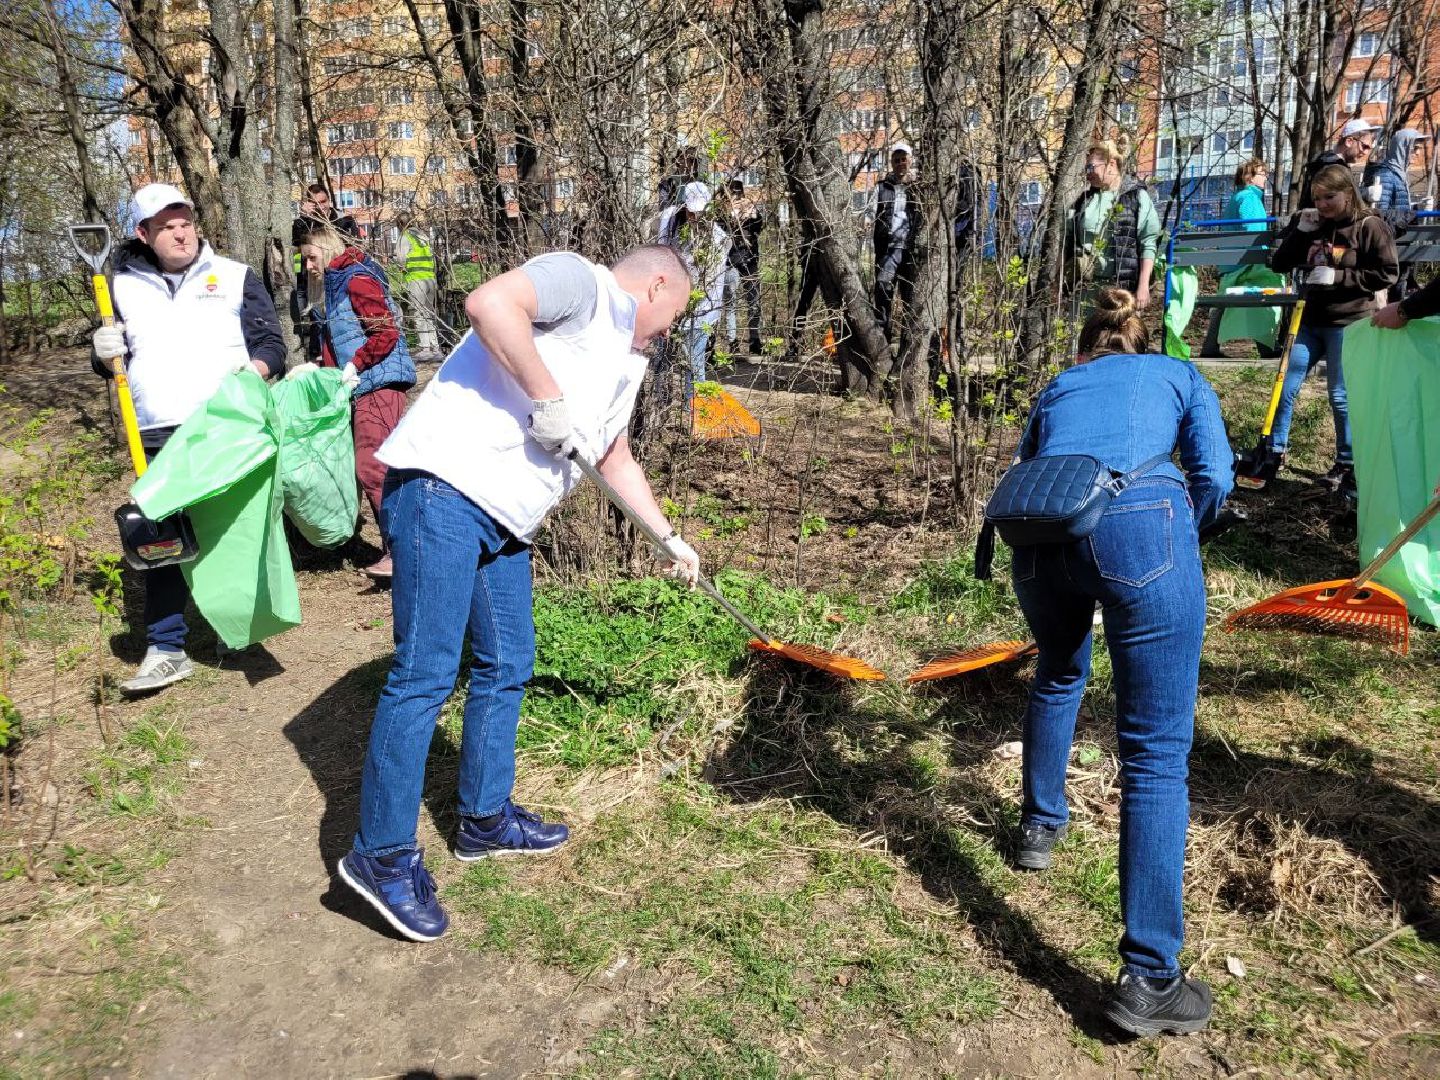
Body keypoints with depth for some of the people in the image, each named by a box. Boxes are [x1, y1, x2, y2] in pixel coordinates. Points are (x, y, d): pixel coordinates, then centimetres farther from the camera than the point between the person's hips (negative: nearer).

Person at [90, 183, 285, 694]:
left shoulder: (234, 276, 6)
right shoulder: (126, 287, 12)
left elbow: (271, 341, 4)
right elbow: (109, 365, 19)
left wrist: (255, 367, -18)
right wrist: (105, 353, -4)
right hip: (159, 440, 2)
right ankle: (166, 648, 7)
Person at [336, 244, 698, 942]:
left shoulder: (629, 363, 25)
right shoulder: (580, 283, -4)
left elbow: (615, 460, 35)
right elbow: (488, 303, -24)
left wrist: (669, 537, 38)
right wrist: (548, 398, -19)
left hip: (505, 519, 10)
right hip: (443, 489, -10)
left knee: (507, 666, 13)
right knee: (425, 675, -9)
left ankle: (486, 819, 29)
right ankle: (382, 854, 2)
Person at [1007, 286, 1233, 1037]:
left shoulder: (1055, 388, 34)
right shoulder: (1179, 374, 28)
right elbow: (1214, 478, 13)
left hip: (1040, 532, 3)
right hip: (1141, 523, -3)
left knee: (1058, 676, 34)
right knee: (1156, 752, 2)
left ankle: (1041, 827, 49)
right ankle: (1148, 980, 3)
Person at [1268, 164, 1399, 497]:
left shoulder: (1369, 227, -8)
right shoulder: (1307, 222, 6)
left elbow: (1388, 274, -11)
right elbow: (1279, 265, 5)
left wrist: (1338, 276, -19)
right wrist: (1300, 231, -7)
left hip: (1349, 324, -5)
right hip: (1310, 320, 5)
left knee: (1341, 395, -1)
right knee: (1285, 386, 6)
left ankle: (1347, 465, 12)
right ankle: (1274, 449, 21)